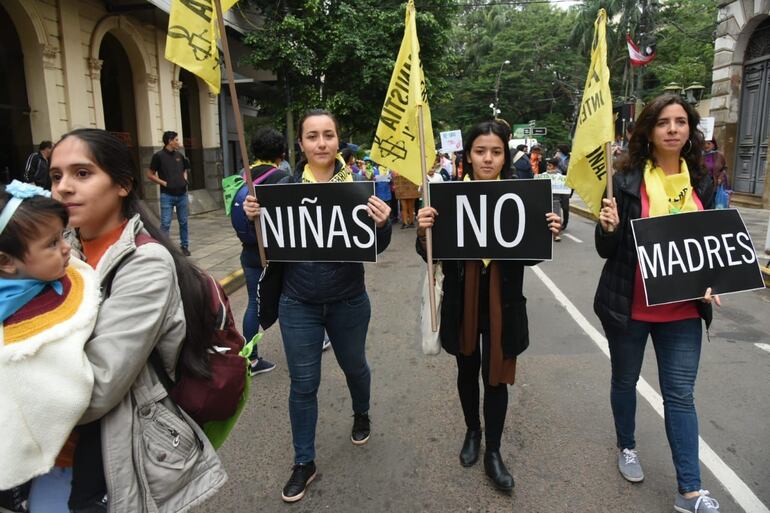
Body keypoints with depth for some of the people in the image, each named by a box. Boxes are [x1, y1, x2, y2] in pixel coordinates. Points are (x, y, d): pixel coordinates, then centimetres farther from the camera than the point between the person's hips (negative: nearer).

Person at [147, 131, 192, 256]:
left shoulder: (179, 155, 8)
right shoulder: (159, 156, -6)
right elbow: (150, 175, -2)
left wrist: (185, 179, 6)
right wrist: (164, 183, -10)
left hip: (182, 194, 5)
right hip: (167, 195, -5)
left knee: (183, 222, 11)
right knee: (165, 224, -3)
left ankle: (185, 246, 22)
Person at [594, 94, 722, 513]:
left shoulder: (701, 182, 4)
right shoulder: (626, 179, -8)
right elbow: (606, 250, -5)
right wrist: (609, 227, -27)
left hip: (682, 309, 3)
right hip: (629, 305, -2)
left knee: (680, 395, 6)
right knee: (625, 380, 16)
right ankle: (626, 446, 40)